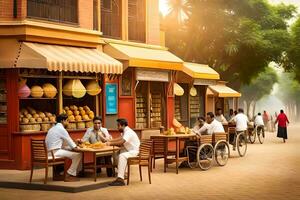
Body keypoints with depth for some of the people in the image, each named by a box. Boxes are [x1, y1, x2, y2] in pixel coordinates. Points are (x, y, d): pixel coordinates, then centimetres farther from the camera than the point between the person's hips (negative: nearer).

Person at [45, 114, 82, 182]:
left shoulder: (53, 128, 19)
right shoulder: (61, 129, -11)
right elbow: (69, 140, -3)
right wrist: (76, 147, 14)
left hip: (50, 151, 10)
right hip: (55, 152, -10)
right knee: (78, 155, -12)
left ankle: (78, 171, 25)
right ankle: (69, 175, -7)